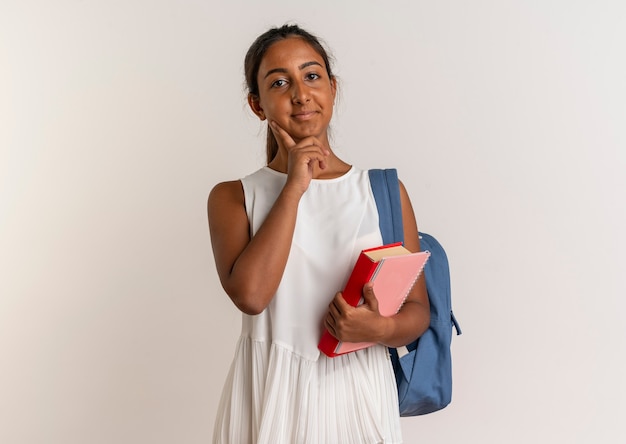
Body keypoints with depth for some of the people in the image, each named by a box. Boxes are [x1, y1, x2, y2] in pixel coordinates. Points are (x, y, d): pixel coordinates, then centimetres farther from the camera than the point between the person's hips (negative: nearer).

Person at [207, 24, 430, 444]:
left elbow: (418, 310, 1)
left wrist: (380, 329, -20)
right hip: (270, 395, -1)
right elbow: (250, 293, -19)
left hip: (358, 394, 1)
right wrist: (294, 187, -15)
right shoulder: (233, 197, -2)